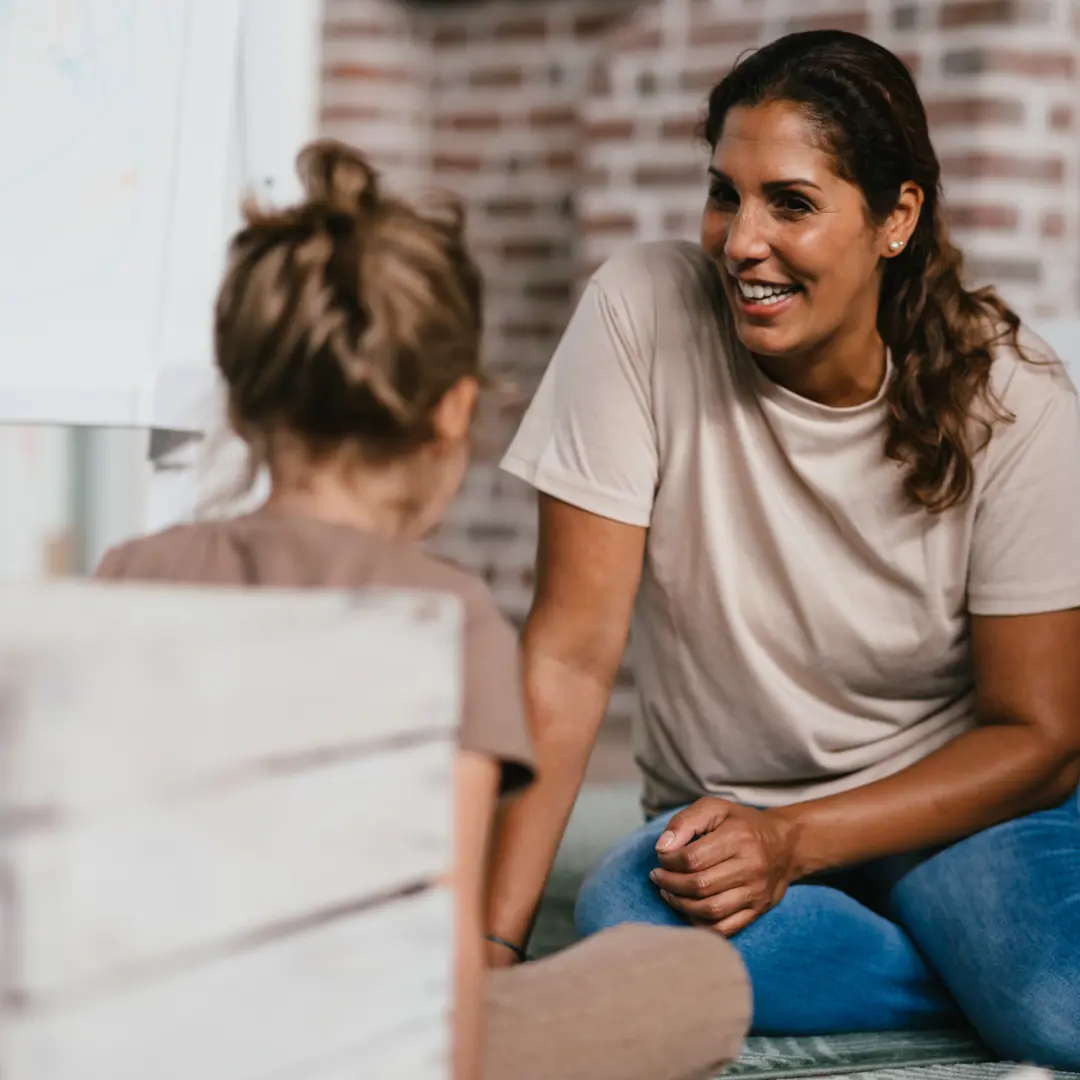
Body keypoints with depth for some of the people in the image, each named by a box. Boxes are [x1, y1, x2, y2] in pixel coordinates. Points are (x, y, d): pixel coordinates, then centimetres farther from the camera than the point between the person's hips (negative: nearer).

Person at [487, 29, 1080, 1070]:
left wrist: (794, 841, -20)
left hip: (952, 800, -2)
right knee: (624, 922, -33)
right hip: (720, 809, 2)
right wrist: (492, 940, -21)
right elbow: (572, 651, -15)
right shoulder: (639, 312, -15)